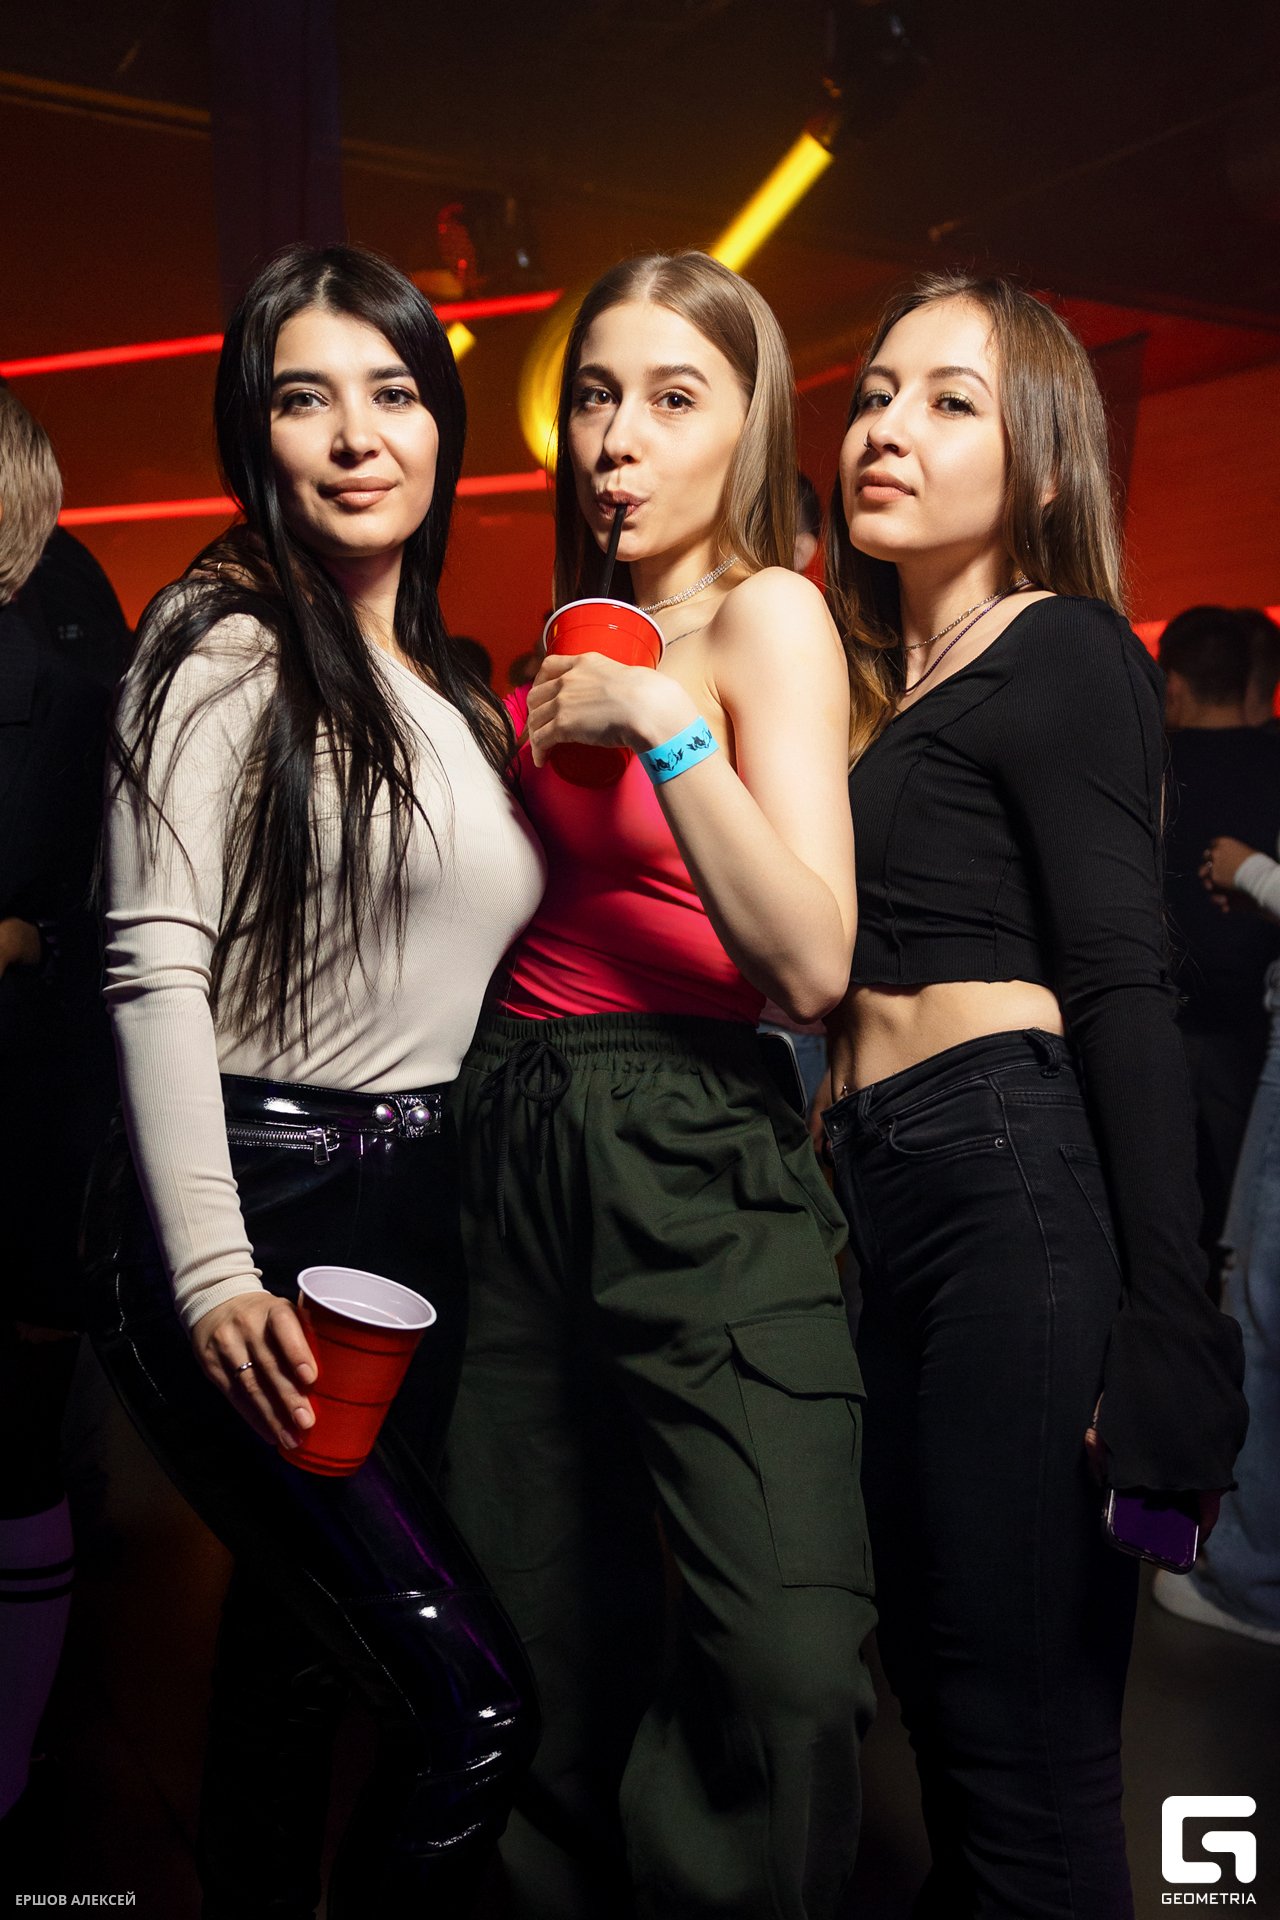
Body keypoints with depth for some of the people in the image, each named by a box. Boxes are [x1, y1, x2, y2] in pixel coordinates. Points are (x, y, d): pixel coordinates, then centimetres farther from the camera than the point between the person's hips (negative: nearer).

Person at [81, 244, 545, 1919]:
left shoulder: (451, 685, 16)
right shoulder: (226, 647, -7)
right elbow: (156, 967, -15)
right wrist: (214, 1274, -22)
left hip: (413, 1214, 7)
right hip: (243, 1205, -7)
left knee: (301, 1645, 17)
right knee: (474, 1700, -12)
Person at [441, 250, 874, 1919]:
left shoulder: (769, 614, -4)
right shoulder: (573, 636, 16)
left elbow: (811, 963, -17)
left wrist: (664, 720, -19)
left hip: (693, 1154, -6)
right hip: (516, 1146, 6)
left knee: (793, 1667, -14)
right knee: (551, 1655, 11)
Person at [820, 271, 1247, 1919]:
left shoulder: (1061, 653, -3)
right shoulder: (886, 688, 21)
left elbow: (1122, 993, -13)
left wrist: (1162, 1319, -18)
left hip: (1023, 1180, -8)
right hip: (892, 1194, 9)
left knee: (1026, 1742, -1)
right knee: (936, 1689, 18)